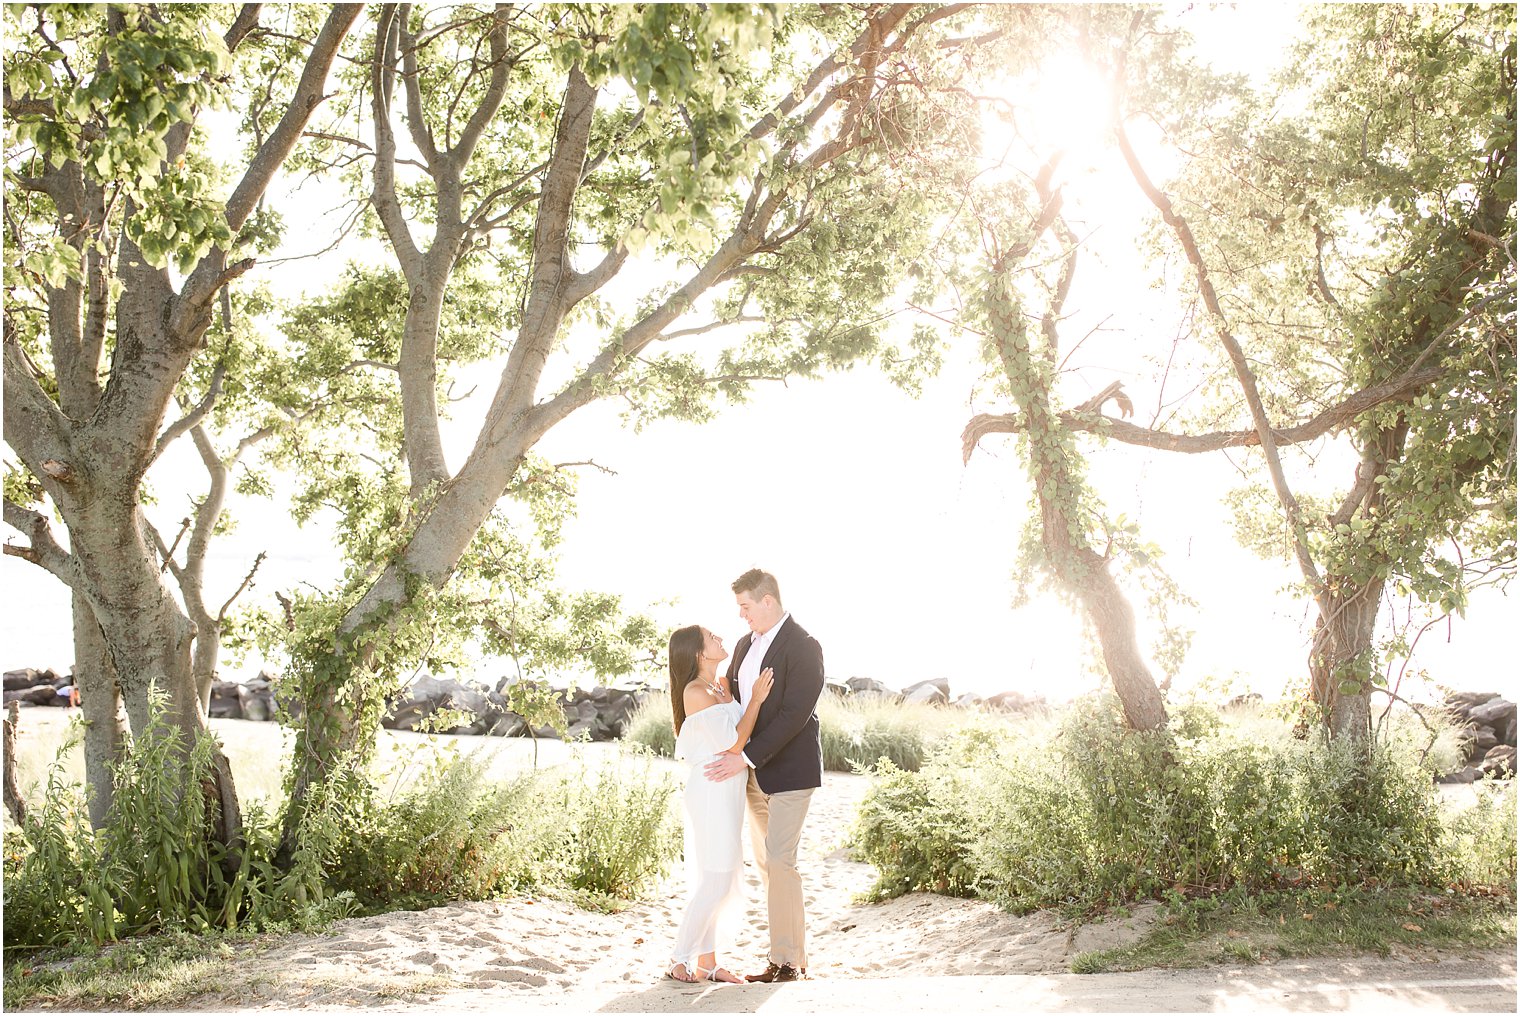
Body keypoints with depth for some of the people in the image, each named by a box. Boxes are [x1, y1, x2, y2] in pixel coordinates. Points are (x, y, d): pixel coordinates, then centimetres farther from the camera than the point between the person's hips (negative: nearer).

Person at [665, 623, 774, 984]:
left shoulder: (723, 685, 10)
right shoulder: (696, 692, -16)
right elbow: (733, 743, -19)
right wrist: (756, 699, -12)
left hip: (728, 791, 9)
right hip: (712, 789, -9)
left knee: (716, 881, 12)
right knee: (716, 882, -7)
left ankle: (706, 962, 19)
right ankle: (679, 961, 2)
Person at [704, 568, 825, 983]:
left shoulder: (803, 647, -14)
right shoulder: (746, 644, 12)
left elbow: (794, 714, -21)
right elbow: (729, 696, 18)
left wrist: (746, 757, -24)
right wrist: (724, 750, 4)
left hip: (790, 770, -8)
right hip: (754, 772, 9)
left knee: (780, 862, -10)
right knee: (765, 863, 11)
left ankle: (788, 961, -1)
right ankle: (791, 953, 20)